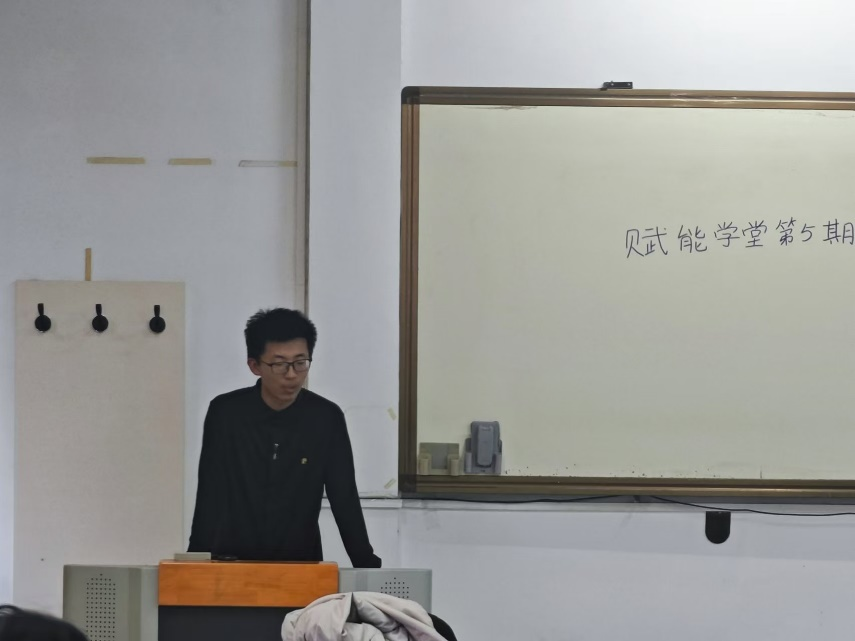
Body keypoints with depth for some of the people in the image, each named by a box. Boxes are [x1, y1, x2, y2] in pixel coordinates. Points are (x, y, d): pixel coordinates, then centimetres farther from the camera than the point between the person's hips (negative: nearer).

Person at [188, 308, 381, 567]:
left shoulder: (327, 418, -3)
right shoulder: (225, 413, -5)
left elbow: (345, 500, -1)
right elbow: (210, 499, -4)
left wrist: (368, 567, -8)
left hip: (302, 563, 0)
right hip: (233, 562, 0)